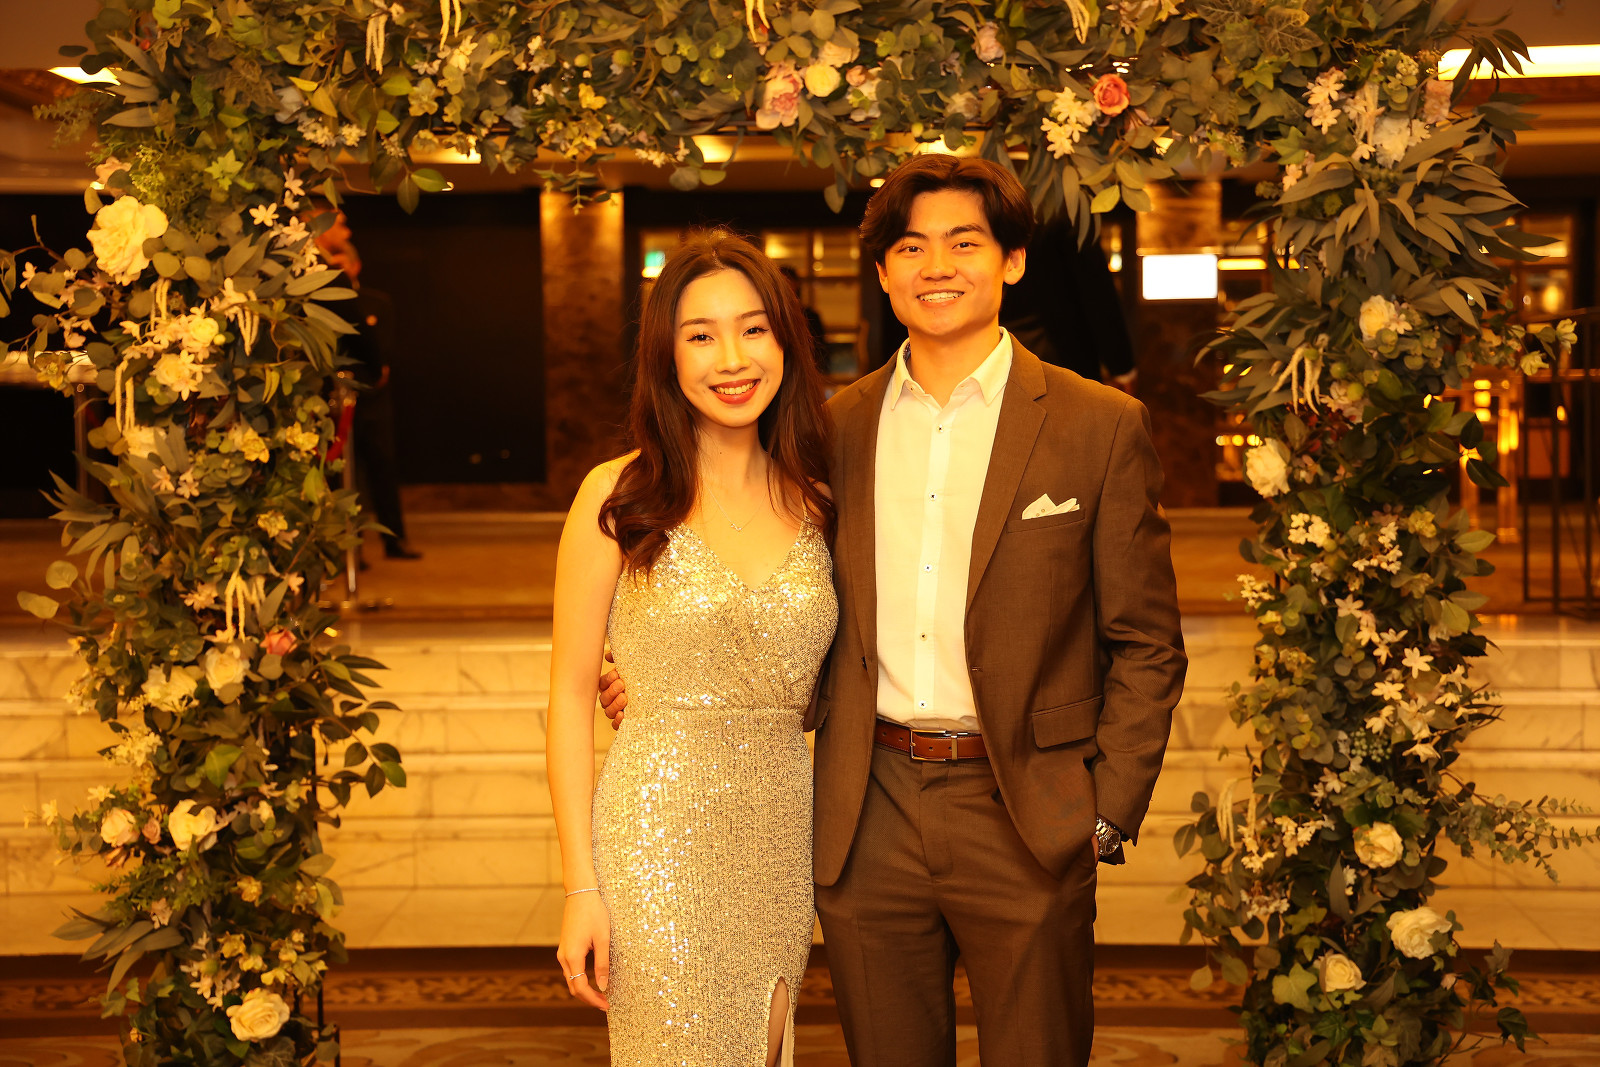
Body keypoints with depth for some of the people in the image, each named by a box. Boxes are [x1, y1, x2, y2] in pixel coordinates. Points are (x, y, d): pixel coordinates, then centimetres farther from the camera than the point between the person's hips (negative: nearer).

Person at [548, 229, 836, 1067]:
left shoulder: (814, 505, 6)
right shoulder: (618, 497, -5)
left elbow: (814, 689, 12)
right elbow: (571, 694, -4)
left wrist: (827, 872, 4)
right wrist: (581, 885, -8)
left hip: (783, 833, 4)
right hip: (658, 833, -4)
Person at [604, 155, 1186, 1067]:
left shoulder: (1101, 426, -2)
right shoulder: (841, 426, 7)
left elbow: (1146, 646, 0)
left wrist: (1107, 816, -6)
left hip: (1023, 822, -2)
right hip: (867, 825, 3)